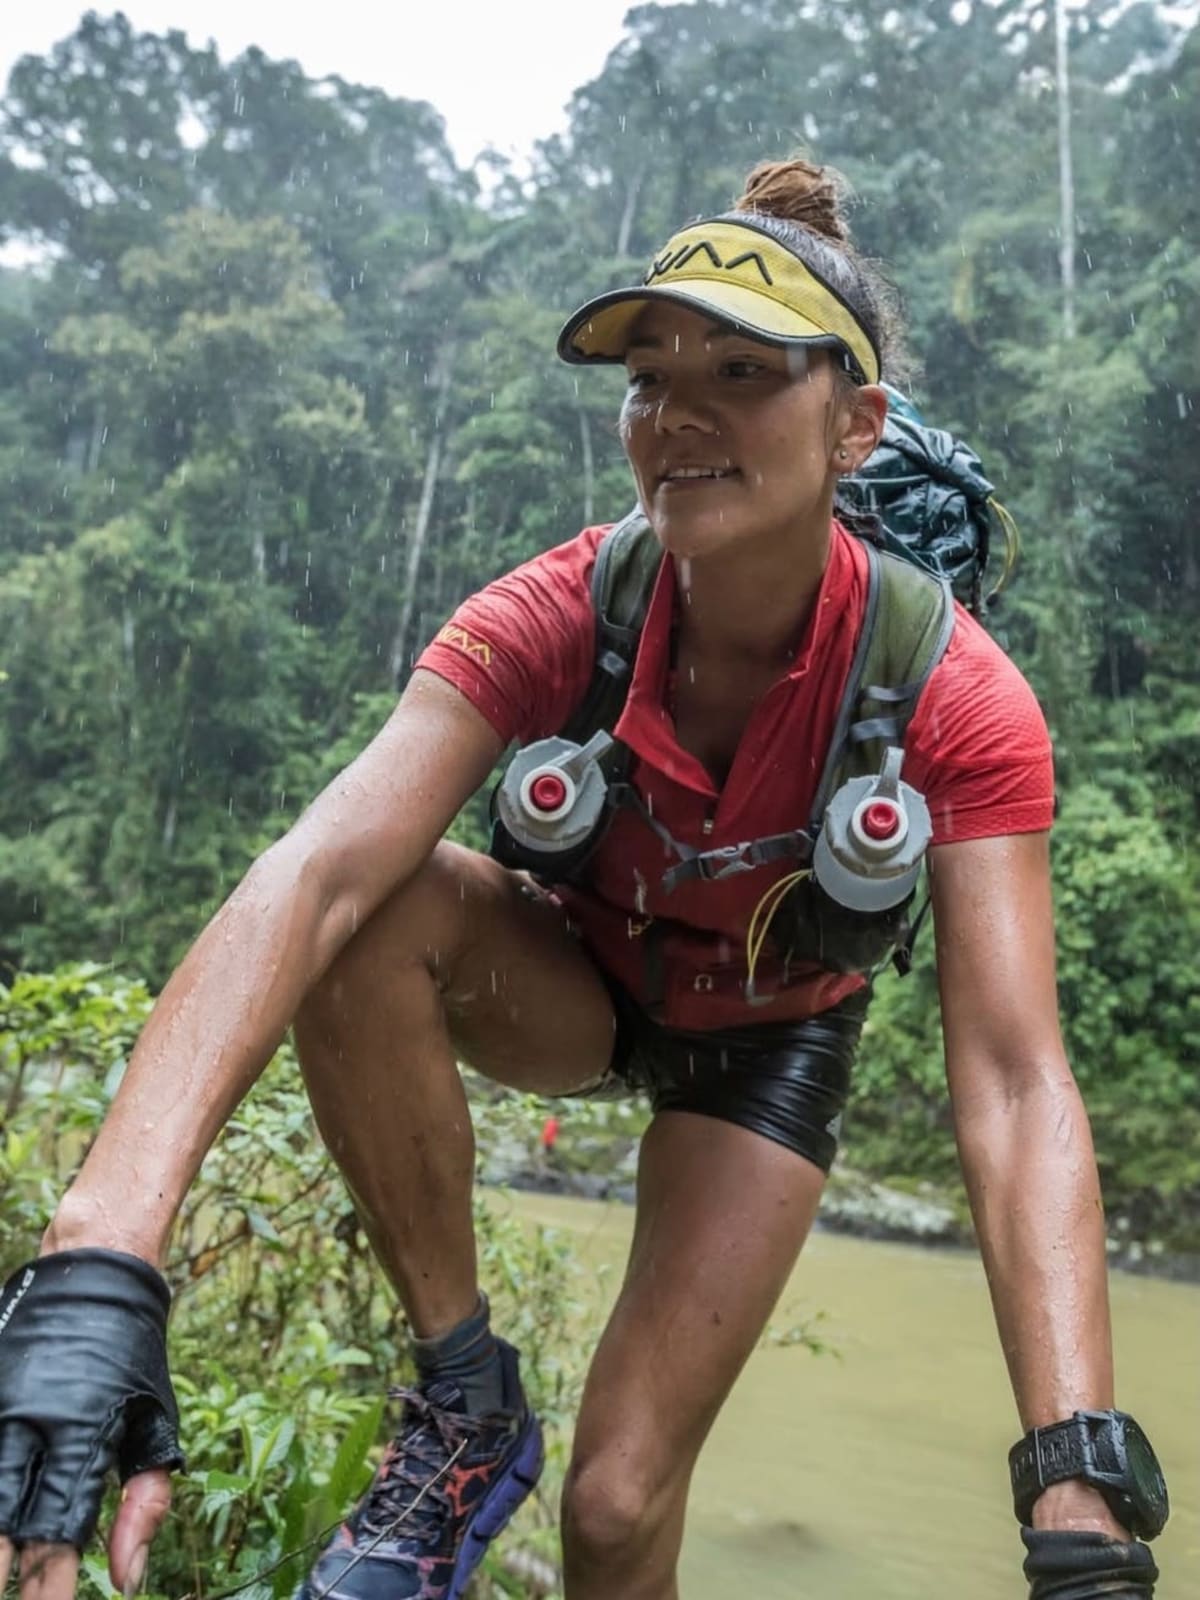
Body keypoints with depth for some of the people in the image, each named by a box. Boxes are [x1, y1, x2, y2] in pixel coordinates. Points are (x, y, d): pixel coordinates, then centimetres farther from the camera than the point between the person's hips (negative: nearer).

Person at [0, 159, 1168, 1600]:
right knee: (375, 910, -33)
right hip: (577, 977, 1)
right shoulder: (561, 615, -27)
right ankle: (465, 1399, -14)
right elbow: (312, 872, -41)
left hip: (764, 1032, 0)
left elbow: (1012, 1081, -34)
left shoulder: (951, 692, -28)